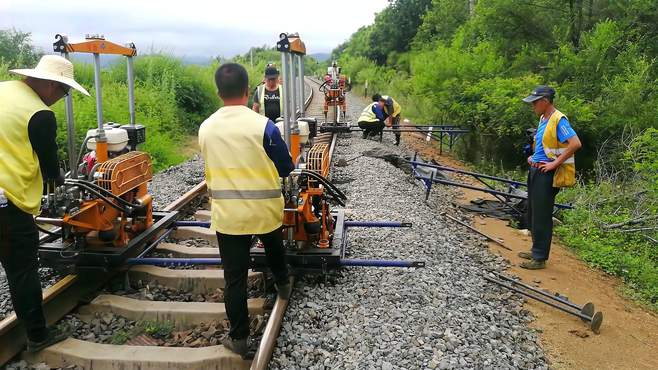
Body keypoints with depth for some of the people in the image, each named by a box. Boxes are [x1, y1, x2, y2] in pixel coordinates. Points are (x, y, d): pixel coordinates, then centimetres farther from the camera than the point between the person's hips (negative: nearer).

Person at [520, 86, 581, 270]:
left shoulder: (558, 120, -16)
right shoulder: (543, 119, 13)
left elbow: (575, 144, -26)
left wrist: (554, 164, -24)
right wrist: (534, 157, 12)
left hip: (546, 174, -10)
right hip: (536, 171, 10)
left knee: (541, 217, -4)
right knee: (532, 214, 17)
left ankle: (540, 258, 5)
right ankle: (536, 251, 30)